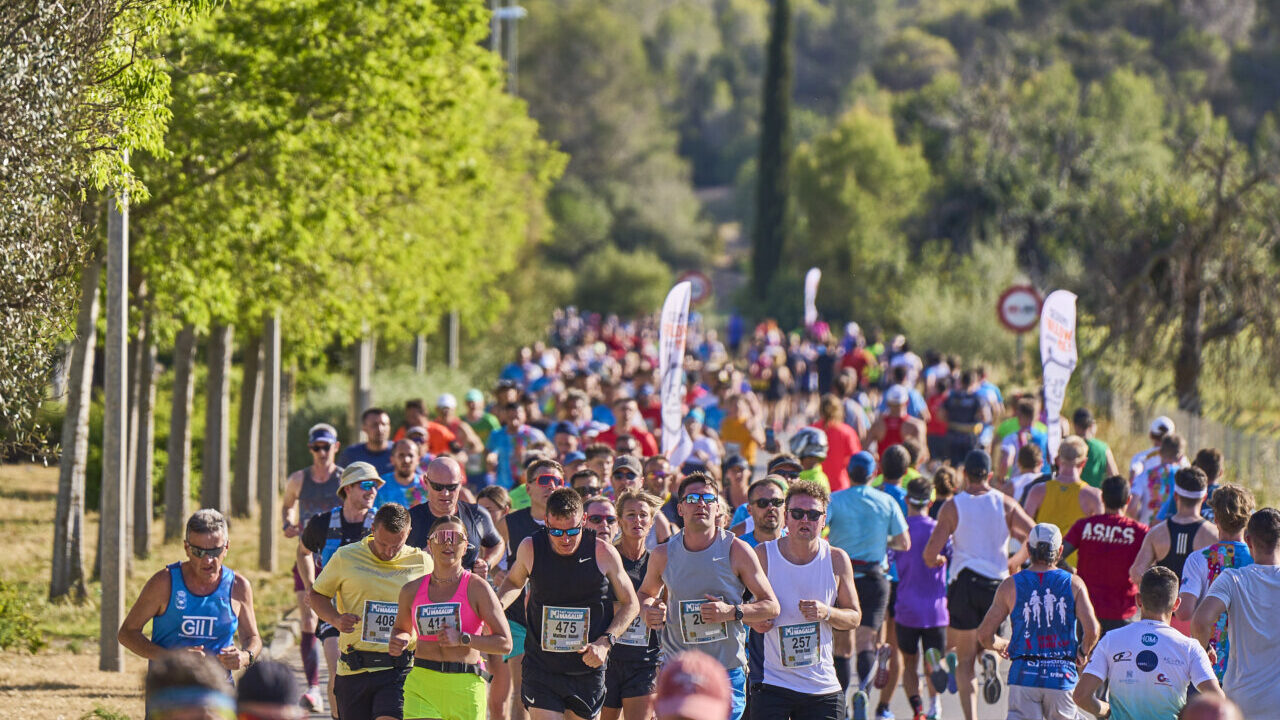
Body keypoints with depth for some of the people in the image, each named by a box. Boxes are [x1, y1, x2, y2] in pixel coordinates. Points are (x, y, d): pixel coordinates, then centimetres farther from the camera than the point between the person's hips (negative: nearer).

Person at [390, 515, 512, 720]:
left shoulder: (477, 588, 0)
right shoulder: (412, 590, 9)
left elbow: (505, 643, -3)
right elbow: (403, 629, 29)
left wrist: (462, 639, -15)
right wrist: (398, 643, 5)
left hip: (465, 687, -1)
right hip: (422, 686, 1)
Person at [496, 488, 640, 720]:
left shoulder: (604, 554, -7)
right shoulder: (530, 549, -4)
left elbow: (630, 604, 6)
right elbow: (514, 582, 19)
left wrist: (605, 642, -9)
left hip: (588, 667, 0)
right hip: (541, 664, 0)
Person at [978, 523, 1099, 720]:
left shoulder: (1010, 586, 3)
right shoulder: (1074, 583, 2)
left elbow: (985, 635, 2)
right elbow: (1091, 630, -7)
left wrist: (1000, 645, 25)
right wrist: (1083, 652, 15)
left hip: (1024, 674, 0)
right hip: (1062, 676, 0)